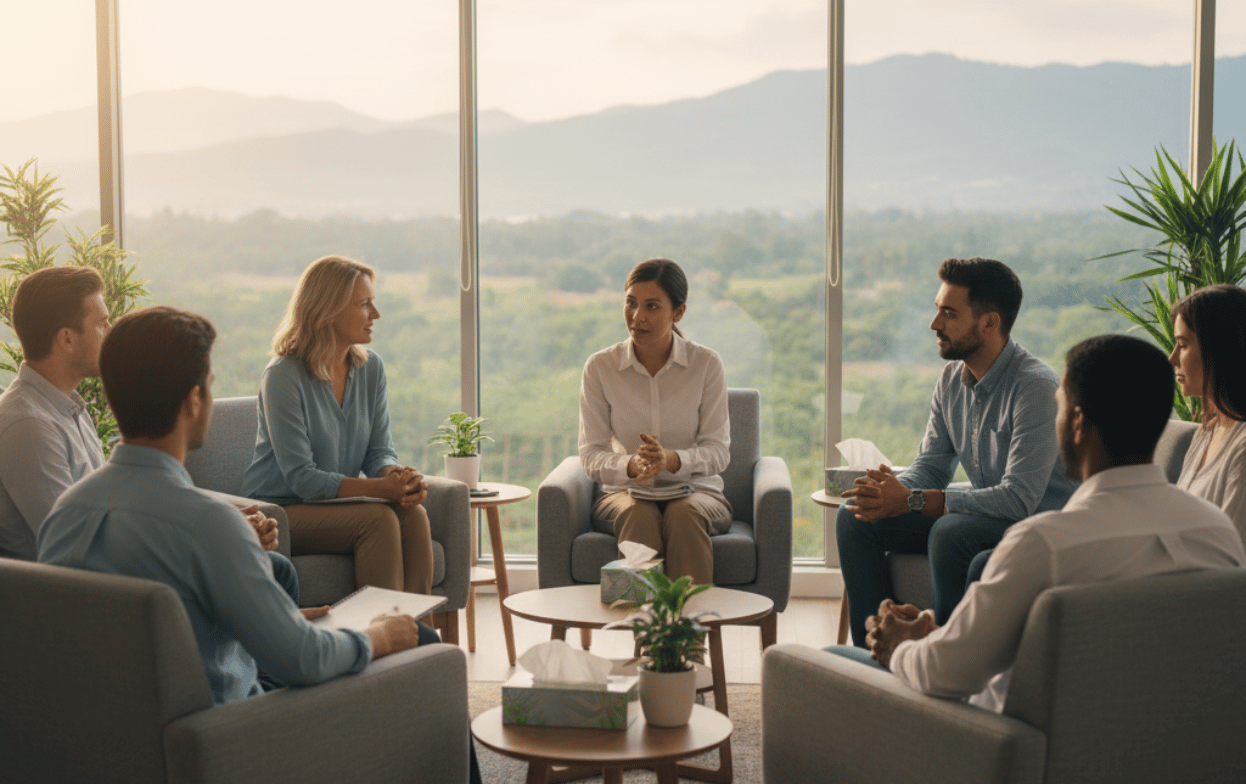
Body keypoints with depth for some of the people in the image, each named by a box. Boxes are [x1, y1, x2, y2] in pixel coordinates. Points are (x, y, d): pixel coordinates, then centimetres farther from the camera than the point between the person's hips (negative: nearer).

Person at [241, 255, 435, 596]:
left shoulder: (370, 367, 5)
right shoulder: (284, 376, -15)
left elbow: (380, 451, 4)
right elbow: (300, 477, -20)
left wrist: (400, 477, -21)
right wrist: (380, 487, -30)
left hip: (338, 503, 6)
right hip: (281, 511, -5)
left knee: (413, 515, -25)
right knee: (379, 518, -30)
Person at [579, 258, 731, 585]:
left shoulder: (706, 364, -4)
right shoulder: (600, 367, -2)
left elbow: (718, 451, -6)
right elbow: (591, 454, -4)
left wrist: (671, 460, -27)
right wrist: (631, 465, -27)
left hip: (696, 490, 0)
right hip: (625, 492, 0)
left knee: (685, 514, -35)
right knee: (639, 515, -35)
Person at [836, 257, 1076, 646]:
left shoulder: (1036, 387, -24)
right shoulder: (952, 378, 3)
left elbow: (1020, 497, -30)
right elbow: (930, 465, 9)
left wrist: (911, 501, -29)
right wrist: (888, 492, -16)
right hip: (983, 512, 8)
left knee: (950, 533, -37)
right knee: (853, 518, -3)